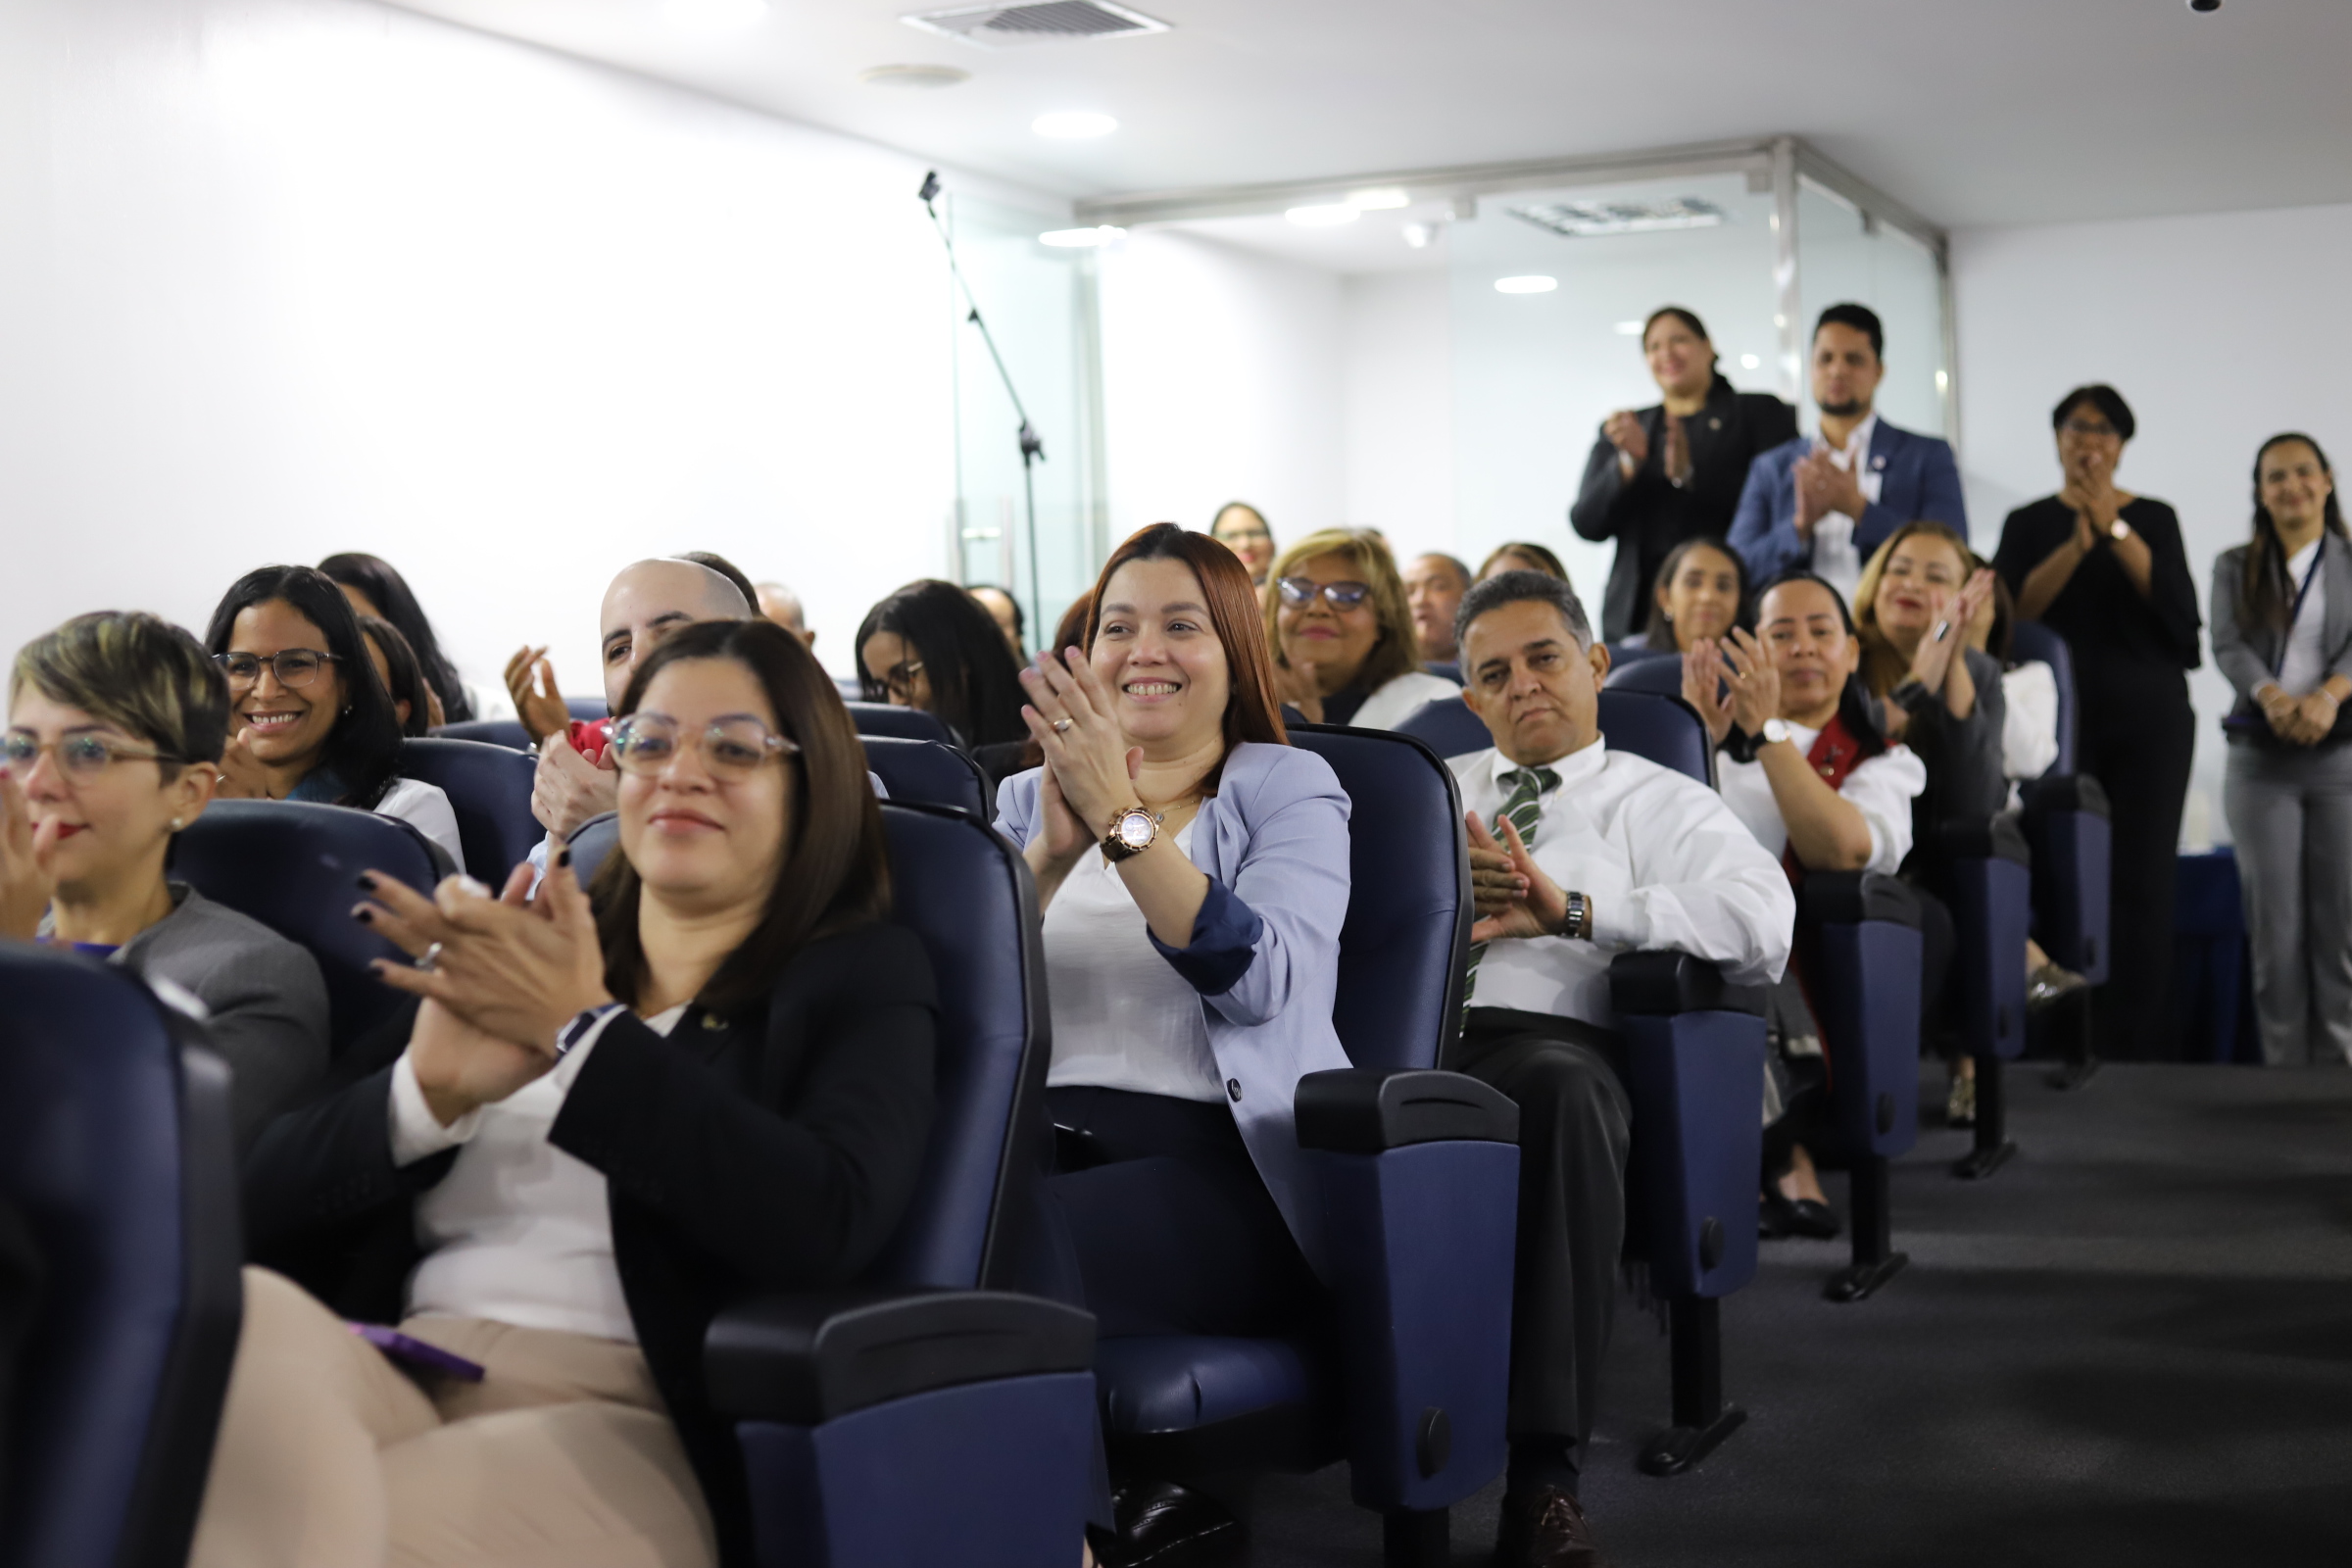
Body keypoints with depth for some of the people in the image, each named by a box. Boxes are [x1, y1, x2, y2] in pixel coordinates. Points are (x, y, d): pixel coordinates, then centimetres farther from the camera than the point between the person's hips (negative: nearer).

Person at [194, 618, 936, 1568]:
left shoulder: (862, 979, 13)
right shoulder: (498, 962, 24)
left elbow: (830, 1223, -9)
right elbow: (268, 1196, 14)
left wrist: (580, 1032, -8)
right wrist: (431, 1089, -7)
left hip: (621, 1426, -5)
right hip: (388, 1373, 5)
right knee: (248, 1314, -32)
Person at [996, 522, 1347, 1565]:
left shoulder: (1287, 788, 9)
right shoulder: (1028, 796, 21)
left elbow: (1260, 981, -11)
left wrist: (1126, 820, -16)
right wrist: (1051, 853, -9)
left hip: (1215, 1158, -4)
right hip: (1038, 1137, 4)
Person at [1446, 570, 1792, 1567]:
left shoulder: (1661, 803, 18)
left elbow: (1762, 923, -2)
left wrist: (1572, 910, -11)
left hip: (1547, 1040, -2)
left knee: (1560, 1086, -41)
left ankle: (1542, 1482, -40)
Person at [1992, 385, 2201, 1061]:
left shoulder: (2153, 518, 9)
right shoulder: (2030, 523, 9)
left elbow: (2180, 611, -6)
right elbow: (2011, 611, -6)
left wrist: (2114, 528, -13)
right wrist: (2076, 544, -16)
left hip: (2149, 716, 0)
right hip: (2062, 717, 0)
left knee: (2143, 879, -5)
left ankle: (2137, 1042, -2)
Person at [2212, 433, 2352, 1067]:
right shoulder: (2235, 567, 11)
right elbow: (2228, 645, -5)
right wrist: (2274, 699, -26)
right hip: (2261, 759, 1)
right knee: (2275, 926, -1)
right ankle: (2285, 1067, 3)